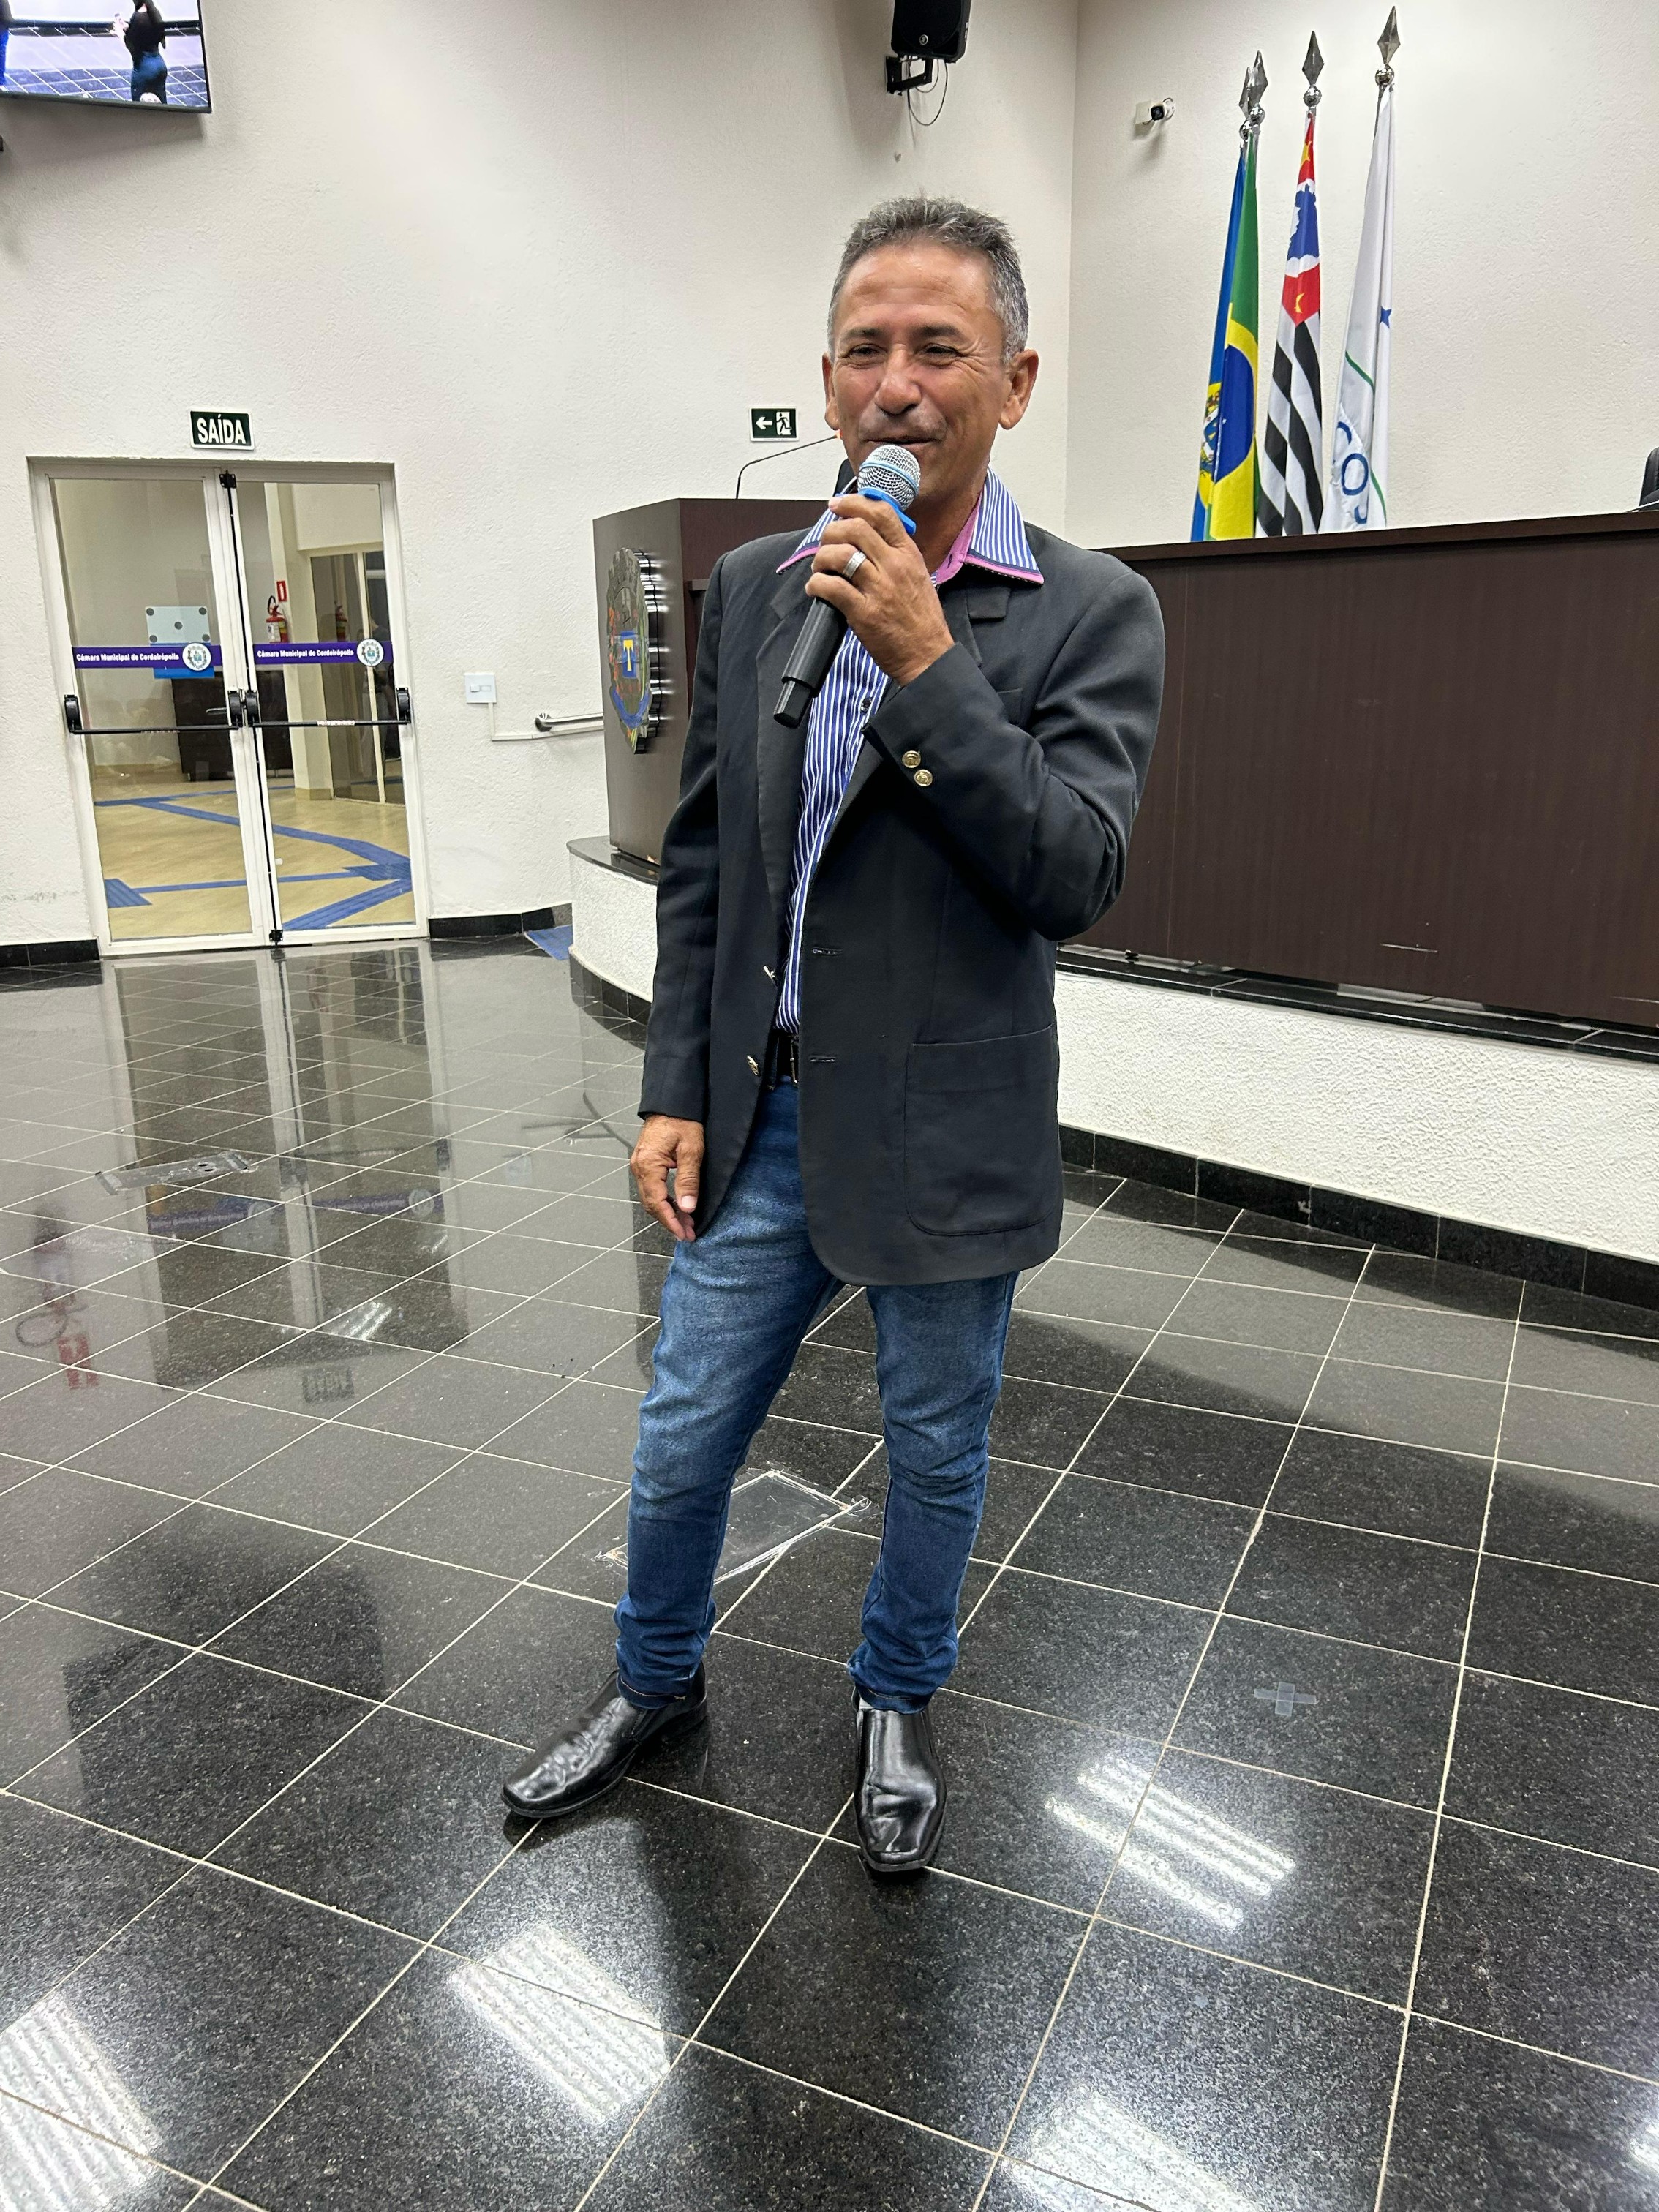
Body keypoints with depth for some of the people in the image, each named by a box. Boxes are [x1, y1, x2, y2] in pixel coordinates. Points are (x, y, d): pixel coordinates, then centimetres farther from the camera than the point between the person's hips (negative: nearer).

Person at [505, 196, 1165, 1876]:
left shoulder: (1092, 616, -8)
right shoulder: (749, 589, 4)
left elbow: (1074, 880, -19)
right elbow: (699, 861, 7)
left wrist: (925, 661, -25)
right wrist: (674, 1090, 3)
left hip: (942, 1135, -3)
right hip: (760, 1114, 3)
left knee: (934, 1454, 16)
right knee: (683, 1439, 14)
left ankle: (895, 1704, 43)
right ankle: (655, 1685, 41)